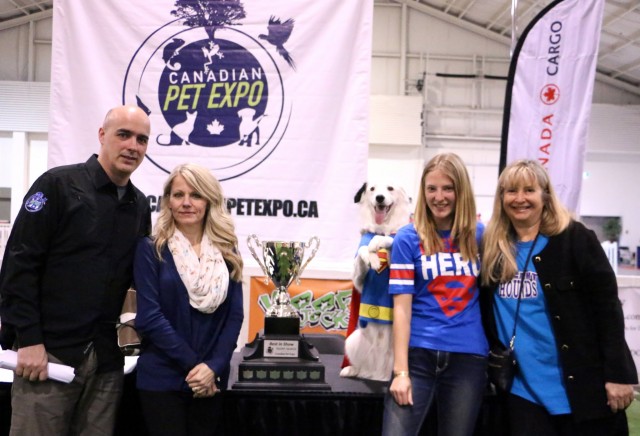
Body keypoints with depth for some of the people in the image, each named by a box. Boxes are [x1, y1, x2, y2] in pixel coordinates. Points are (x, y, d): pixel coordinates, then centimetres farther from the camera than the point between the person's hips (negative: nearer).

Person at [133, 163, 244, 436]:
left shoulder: (227, 252, 5)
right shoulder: (151, 250, -3)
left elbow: (234, 316, 1)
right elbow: (149, 317, -10)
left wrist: (213, 366, -11)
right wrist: (193, 365, -13)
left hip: (211, 378, 3)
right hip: (161, 378, -3)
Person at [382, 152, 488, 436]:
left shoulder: (479, 235, 5)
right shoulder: (408, 238, -3)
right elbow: (402, 307, -6)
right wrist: (401, 370, -11)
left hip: (468, 355, 3)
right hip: (418, 353, -2)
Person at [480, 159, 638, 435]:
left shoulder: (575, 239, -7)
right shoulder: (493, 248, 4)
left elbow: (607, 307, -9)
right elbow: (486, 314, 12)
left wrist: (617, 374, -12)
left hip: (581, 387, -3)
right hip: (523, 389, 3)